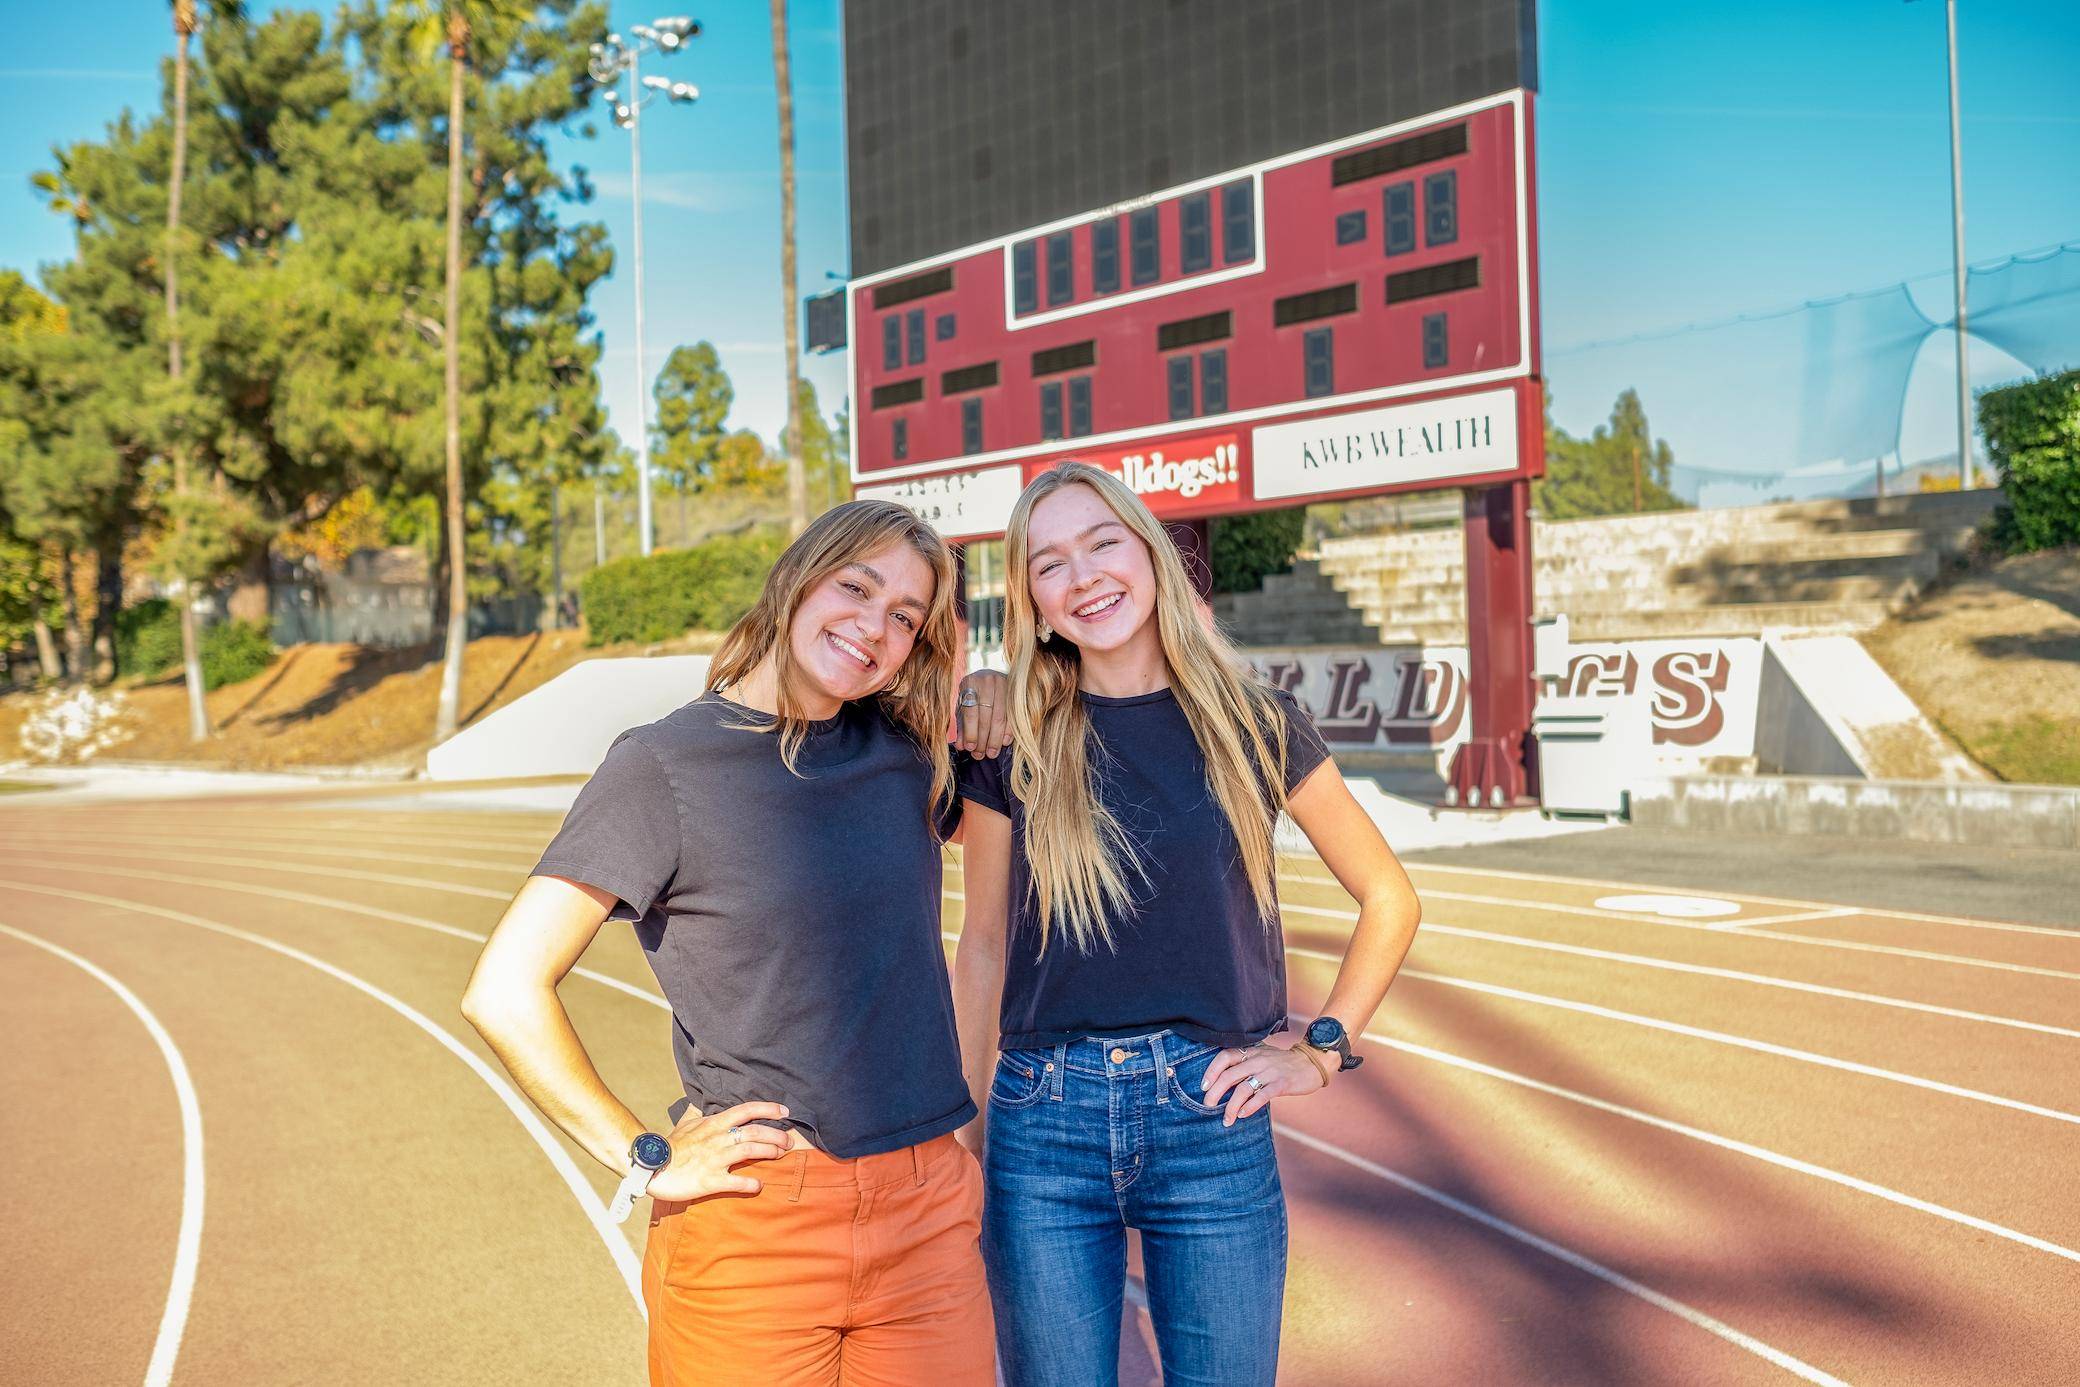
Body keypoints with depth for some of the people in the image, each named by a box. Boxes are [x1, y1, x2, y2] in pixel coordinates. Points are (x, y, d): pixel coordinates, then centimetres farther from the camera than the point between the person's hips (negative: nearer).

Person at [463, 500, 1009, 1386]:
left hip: (928, 1211, 5)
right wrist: (645, 1163, -9)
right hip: (752, 1227, -4)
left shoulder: (908, 749, 6)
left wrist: (988, 695, 6)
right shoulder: (666, 764, -7)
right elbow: (504, 991, -10)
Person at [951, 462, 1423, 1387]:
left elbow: (1389, 899, 9)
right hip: (1045, 1123, 0)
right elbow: (983, 948, 8)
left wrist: (1324, 1050, 1)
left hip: (1212, 1118, 0)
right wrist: (966, 1135, 7)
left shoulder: (1253, 723, 1)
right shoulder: (1014, 747, 1)